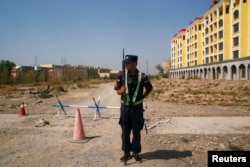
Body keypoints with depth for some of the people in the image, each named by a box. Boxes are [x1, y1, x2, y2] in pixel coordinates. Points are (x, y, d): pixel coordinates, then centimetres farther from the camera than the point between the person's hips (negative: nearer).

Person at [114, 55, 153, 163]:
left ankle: (136, 153, 22)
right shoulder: (122, 76, -2)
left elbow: (149, 88, 10)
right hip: (125, 107, 2)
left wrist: (142, 97, 1)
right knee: (125, 131, 8)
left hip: (137, 108, -1)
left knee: (136, 132, 7)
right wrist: (121, 91, -22)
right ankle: (127, 153, 22)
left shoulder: (142, 76, -6)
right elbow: (117, 91, 0)